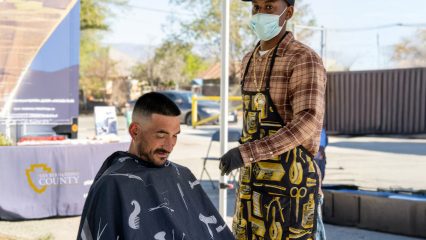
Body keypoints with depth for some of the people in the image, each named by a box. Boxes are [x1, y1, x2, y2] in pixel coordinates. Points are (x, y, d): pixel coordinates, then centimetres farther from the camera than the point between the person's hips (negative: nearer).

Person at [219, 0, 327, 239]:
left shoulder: (306, 60, -14)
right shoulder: (251, 61, 14)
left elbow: (308, 122, -29)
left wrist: (245, 153, -34)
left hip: (291, 182, -8)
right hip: (255, 182, 8)